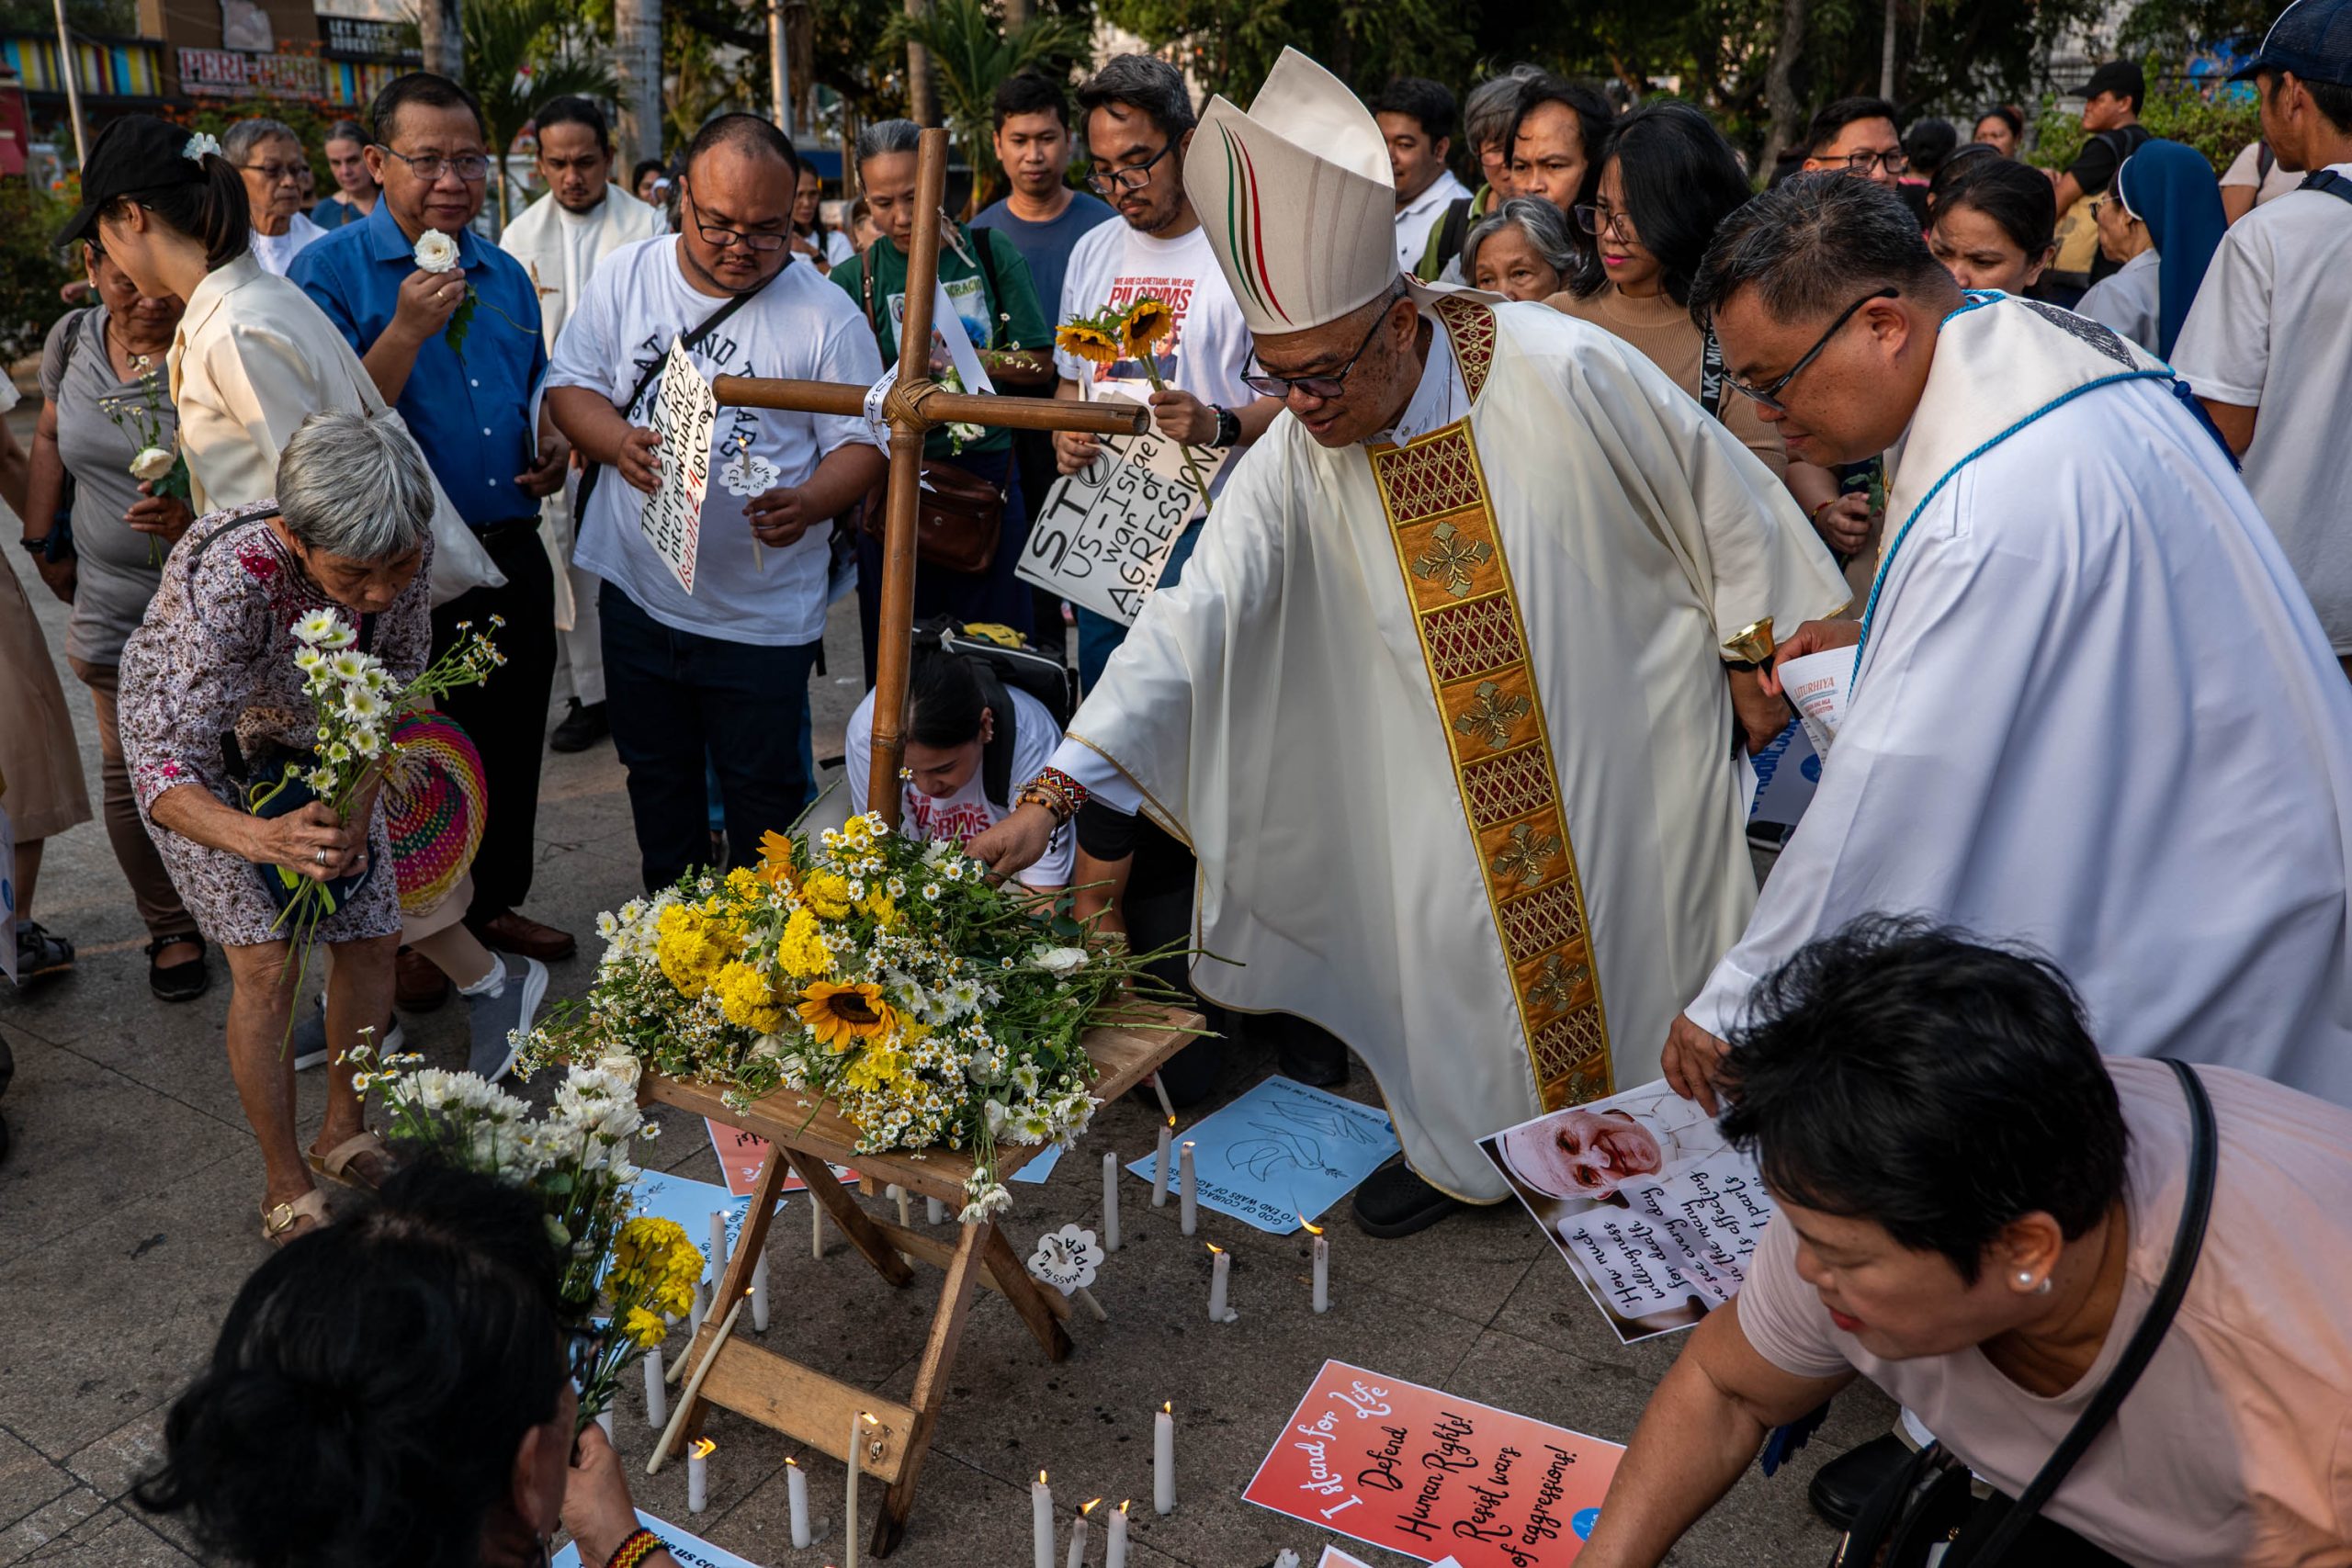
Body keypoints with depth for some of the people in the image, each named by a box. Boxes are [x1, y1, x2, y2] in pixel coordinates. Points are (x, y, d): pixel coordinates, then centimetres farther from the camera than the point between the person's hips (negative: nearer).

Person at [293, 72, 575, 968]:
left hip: (512, 554, 6)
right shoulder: (329, 272, -9)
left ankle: (495, 901, 36)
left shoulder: (504, 275, 9)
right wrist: (407, 331, -26)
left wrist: (553, 442, 1)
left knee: (510, 750, 17)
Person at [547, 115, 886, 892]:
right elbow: (569, 386, 6)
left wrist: (809, 502, -26)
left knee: (763, 790, 7)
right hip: (638, 592, 4)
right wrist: (618, 441, -15)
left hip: (763, 615, -3)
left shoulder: (825, 314, -9)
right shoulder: (624, 276, 1)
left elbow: (862, 440, -6)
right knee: (656, 777, 19)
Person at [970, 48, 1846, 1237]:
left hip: (1623, 728, -2)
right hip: (1452, 758, 3)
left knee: (1627, 945, 9)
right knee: (1448, 930, 5)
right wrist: (1048, 795, -26)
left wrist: (1751, 653, 0)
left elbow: (1726, 504, -11)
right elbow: (1194, 617, -19)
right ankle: (1459, 1151, 31)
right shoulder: (1294, 456, -15)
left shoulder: (1565, 375, -25)